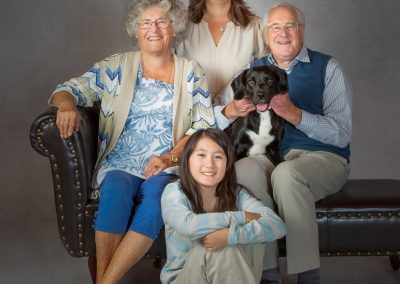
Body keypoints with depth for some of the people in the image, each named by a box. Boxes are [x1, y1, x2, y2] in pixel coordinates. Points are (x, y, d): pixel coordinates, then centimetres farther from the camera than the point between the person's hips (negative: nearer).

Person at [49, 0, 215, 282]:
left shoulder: (191, 72, 13)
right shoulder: (117, 66, 13)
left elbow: (204, 125, 5)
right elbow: (69, 89, 8)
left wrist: (170, 158, -11)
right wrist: (66, 104, -18)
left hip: (168, 167, 0)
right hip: (120, 164, 1)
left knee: (155, 197, -34)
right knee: (116, 192, -34)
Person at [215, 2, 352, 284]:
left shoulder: (327, 67, 4)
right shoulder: (253, 69, 15)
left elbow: (342, 133, -6)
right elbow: (215, 119, 9)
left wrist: (293, 113, -20)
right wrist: (231, 111, -15)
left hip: (322, 156, -2)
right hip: (268, 156, 3)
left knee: (286, 173, -35)